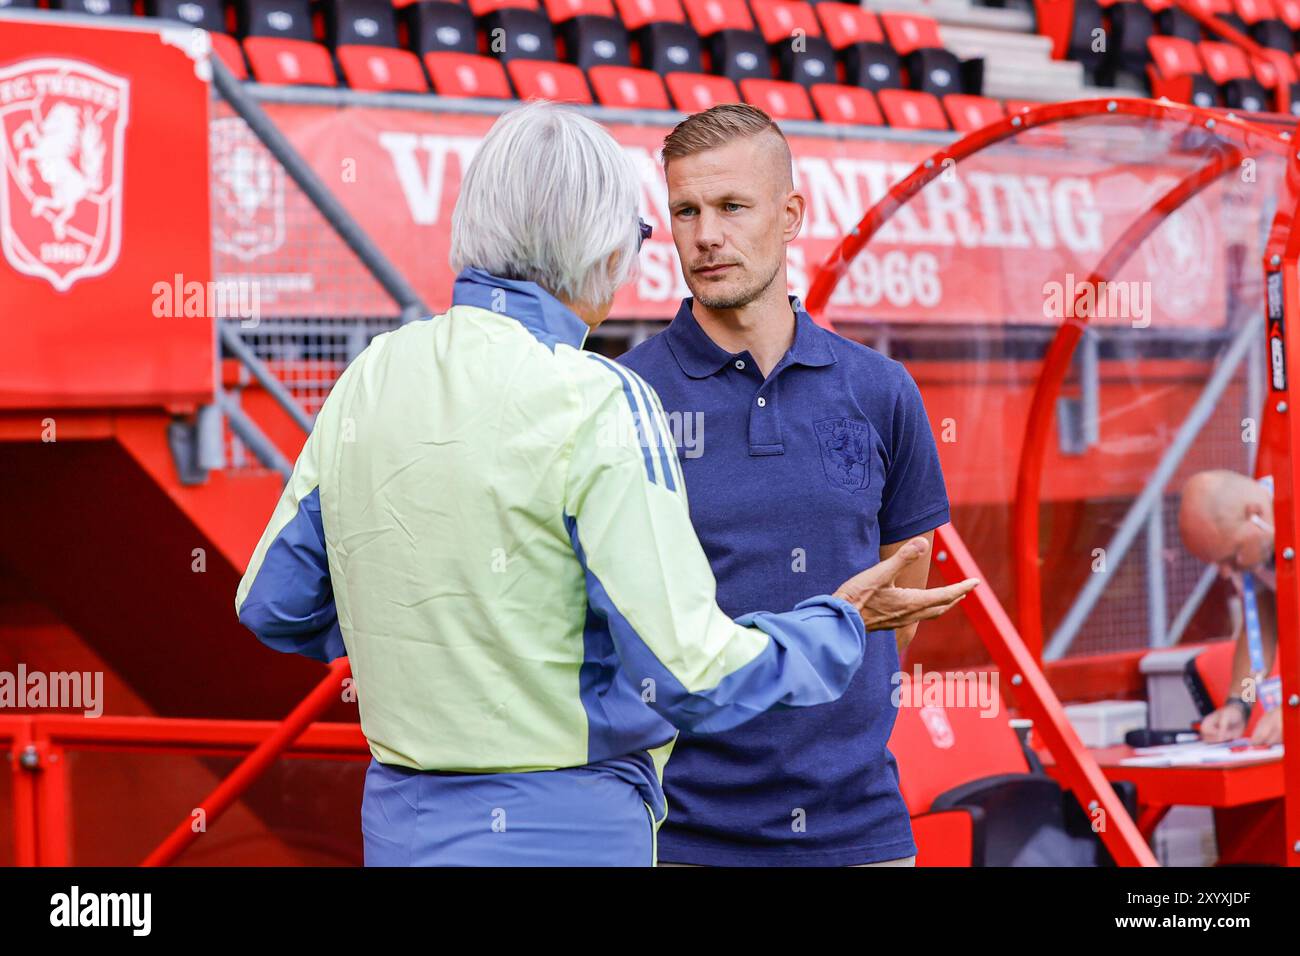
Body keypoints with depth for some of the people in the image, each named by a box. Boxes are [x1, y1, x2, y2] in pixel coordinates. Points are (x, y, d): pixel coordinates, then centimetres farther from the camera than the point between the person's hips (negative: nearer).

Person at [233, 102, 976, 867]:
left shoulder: (372, 375, 3)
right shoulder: (597, 406, -16)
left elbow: (274, 603, 11)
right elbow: (687, 673, -17)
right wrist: (840, 625, 0)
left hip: (400, 828, 7)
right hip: (565, 832, -6)